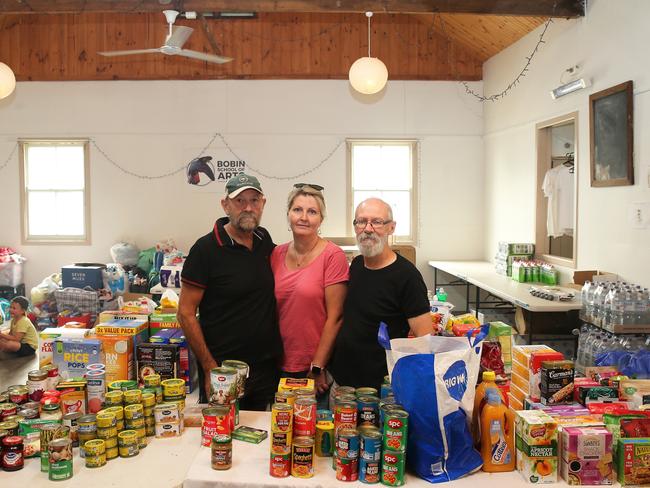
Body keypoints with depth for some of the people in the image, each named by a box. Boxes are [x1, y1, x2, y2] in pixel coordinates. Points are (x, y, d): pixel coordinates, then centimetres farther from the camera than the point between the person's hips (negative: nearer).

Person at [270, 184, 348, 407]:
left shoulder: (333, 255, -12)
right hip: (281, 367, 5)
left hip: (319, 367, -4)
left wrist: (318, 367, -12)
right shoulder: (277, 254, 4)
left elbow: (335, 317, -13)